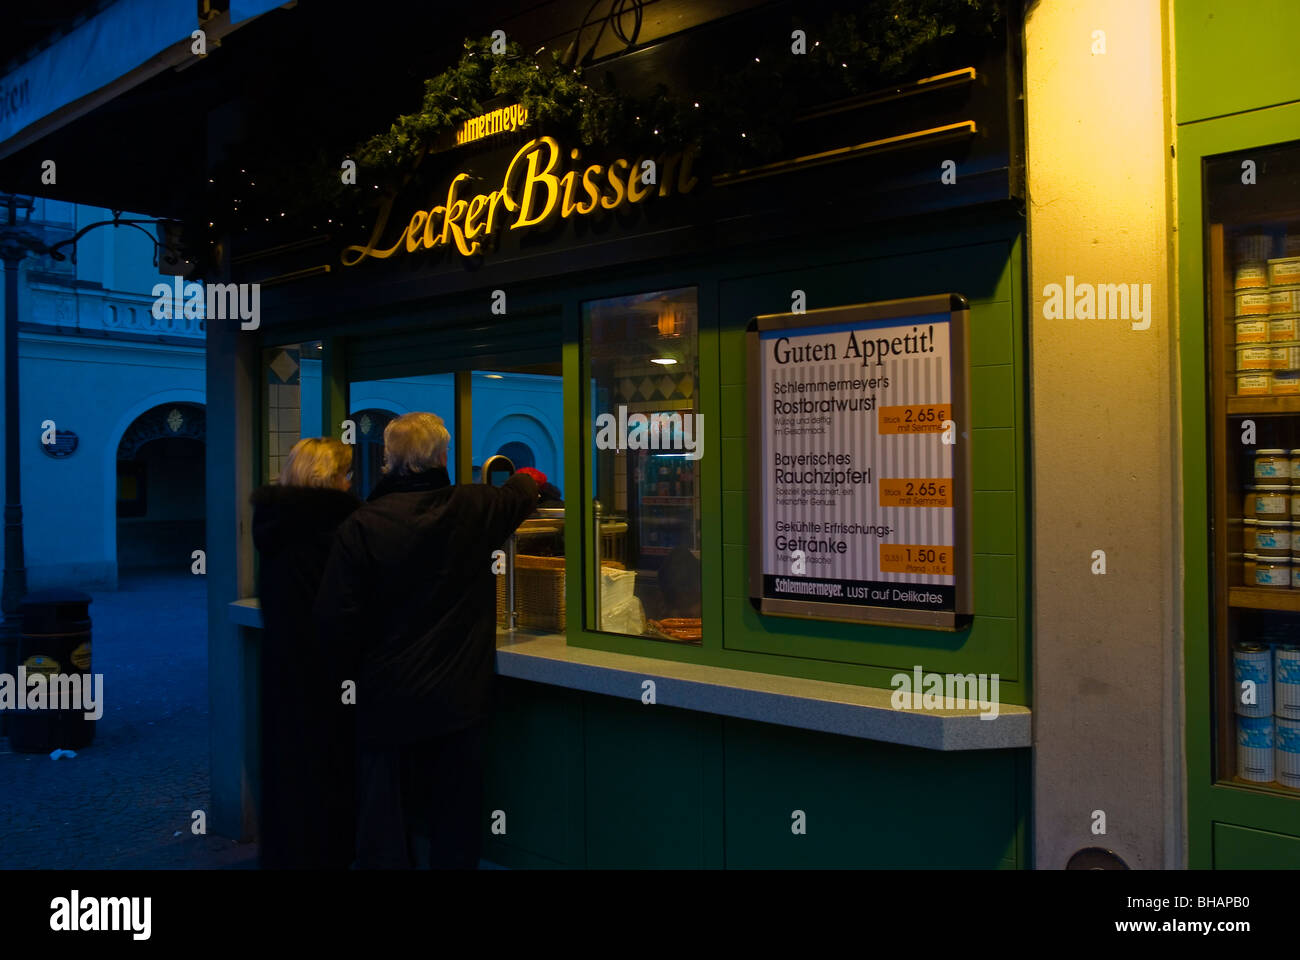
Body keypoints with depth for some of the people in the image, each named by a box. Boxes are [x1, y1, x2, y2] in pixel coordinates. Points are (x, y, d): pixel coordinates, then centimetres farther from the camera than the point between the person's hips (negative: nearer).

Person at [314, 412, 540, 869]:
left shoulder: (361, 525, -14)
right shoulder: (474, 508, -7)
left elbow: (338, 619, -13)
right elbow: (521, 495, 15)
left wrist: (368, 655, 6)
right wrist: (527, 478, 38)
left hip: (388, 698, -1)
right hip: (459, 695, 2)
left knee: (386, 829, 12)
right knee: (456, 827, 16)